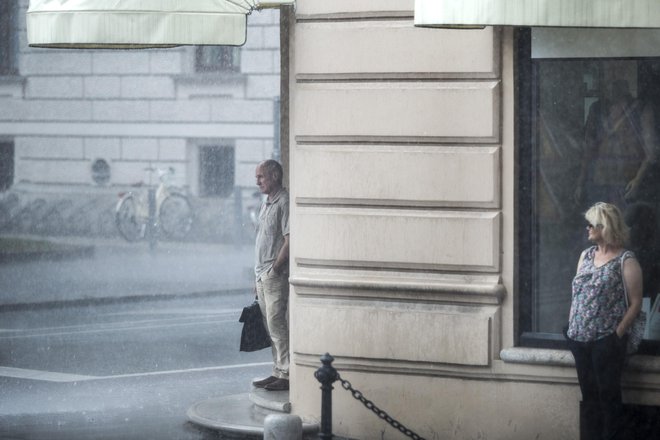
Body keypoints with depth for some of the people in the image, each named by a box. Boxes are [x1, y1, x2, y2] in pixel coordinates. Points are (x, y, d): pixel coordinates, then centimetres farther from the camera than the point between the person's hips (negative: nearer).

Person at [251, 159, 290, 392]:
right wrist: (258, 276, 18)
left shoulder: (285, 202, -11)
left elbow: (289, 240, -18)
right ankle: (278, 372, 16)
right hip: (262, 275, 9)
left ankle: (286, 374, -9)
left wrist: (275, 268, -18)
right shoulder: (267, 204, 19)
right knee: (271, 326, 11)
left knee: (277, 324, -10)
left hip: (276, 275, -9)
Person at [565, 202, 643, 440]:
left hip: (606, 340, -6)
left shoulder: (626, 261, -10)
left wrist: (617, 334, -13)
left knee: (608, 393, 1)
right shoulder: (586, 255, 10)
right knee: (588, 392, 13)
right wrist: (572, 327, 8)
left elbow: (635, 303, -10)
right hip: (580, 338, 6)